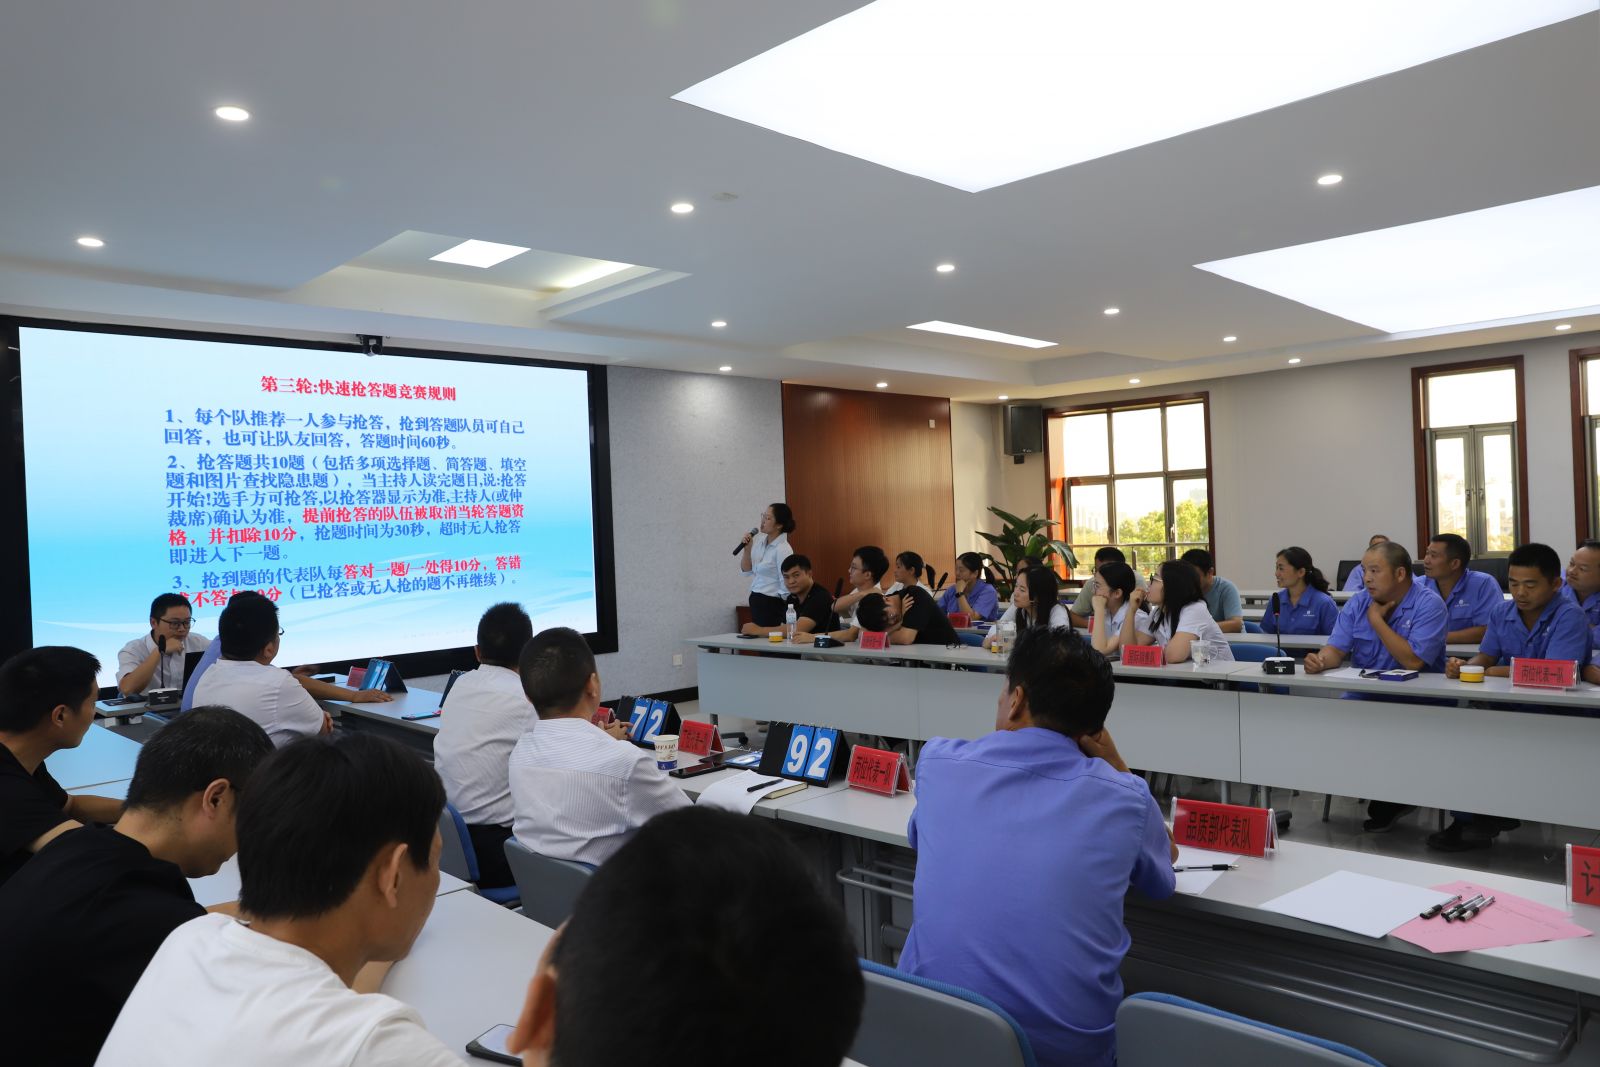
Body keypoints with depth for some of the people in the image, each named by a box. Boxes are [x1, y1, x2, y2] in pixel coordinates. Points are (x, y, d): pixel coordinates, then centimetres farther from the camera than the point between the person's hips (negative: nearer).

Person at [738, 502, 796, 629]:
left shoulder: (783, 550, -19)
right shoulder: (759, 539, 4)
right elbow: (746, 570, 11)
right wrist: (747, 548, -4)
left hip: (771, 605, -7)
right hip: (755, 602, 8)